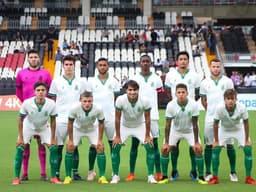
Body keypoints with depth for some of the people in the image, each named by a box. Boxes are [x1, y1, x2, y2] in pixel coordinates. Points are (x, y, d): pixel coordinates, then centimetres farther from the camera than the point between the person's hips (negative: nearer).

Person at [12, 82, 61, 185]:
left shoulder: (51, 104, -28)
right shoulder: (27, 103, -31)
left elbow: (53, 121, -12)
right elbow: (21, 119, -15)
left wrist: (53, 138, -10)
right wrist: (20, 137, -14)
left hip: (44, 128, 1)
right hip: (28, 127, -1)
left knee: (53, 148, -9)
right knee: (20, 148, -13)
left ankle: (53, 177, 4)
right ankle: (16, 178, -1)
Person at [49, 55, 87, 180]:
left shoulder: (81, 82, 8)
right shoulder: (56, 81, 5)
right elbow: (52, 100, 8)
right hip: (60, 119, -1)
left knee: (74, 147, 3)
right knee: (58, 147, 1)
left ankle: (75, 173, 8)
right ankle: (56, 173, 7)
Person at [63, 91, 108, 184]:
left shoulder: (98, 109, -33)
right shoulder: (74, 108, -34)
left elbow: (101, 123, -14)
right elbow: (70, 123, -18)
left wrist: (100, 140, -12)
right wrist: (70, 140, -13)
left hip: (92, 129, 1)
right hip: (77, 129, 0)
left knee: (100, 148, -12)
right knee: (70, 148, -13)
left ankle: (102, 177, -3)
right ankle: (68, 176, -1)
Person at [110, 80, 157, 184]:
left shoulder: (145, 101, -28)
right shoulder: (120, 100, -29)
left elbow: (147, 119, -15)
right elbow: (117, 118, -18)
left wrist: (147, 136, -12)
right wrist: (117, 136, -14)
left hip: (140, 126, 0)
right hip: (124, 126, 0)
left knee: (150, 147, -13)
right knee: (115, 147, -13)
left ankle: (150, 176, 0)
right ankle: (115, 175, 3)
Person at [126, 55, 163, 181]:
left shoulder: (156, 79, 6)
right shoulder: (134, 79, 5)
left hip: (152, 116, 0)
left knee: (155, 144, 3)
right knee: (134, 144, 2)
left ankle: (158, 173, 7)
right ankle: (131, 173, 6)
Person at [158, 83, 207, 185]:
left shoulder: (193, 105, -26)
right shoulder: (171, 105, -25)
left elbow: (195, 125, -19)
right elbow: (168, 125, -19)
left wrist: (196, 142, -19)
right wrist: (166, 143, -20)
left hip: (190, 130, 0)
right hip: (175, 130, 1)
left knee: (198, 150, -14)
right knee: (165, 150, -11)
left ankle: (201, 177, 0)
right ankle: (164, 177, 3)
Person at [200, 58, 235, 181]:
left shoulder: (227, 81, 3)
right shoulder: (205, 83, 5)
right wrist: (210, 110, 11)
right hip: (210, 118, 1)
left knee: (229, 144, 0)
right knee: (208, 145, 3)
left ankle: (233, 172, 9)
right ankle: (208, 172, 12)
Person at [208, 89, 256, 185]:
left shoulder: (242, 108, -33)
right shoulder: (219, 108, -34)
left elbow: (246, 124, -16)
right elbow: (215, 124, -18)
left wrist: (247, 140, -12)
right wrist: (216, 141, -14)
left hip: (239, 129, 0)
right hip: (223, 129, 0)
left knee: (248, 149, -12)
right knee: (215, 149, -13)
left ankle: (248, 178, 1)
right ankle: (215, 177, -1)